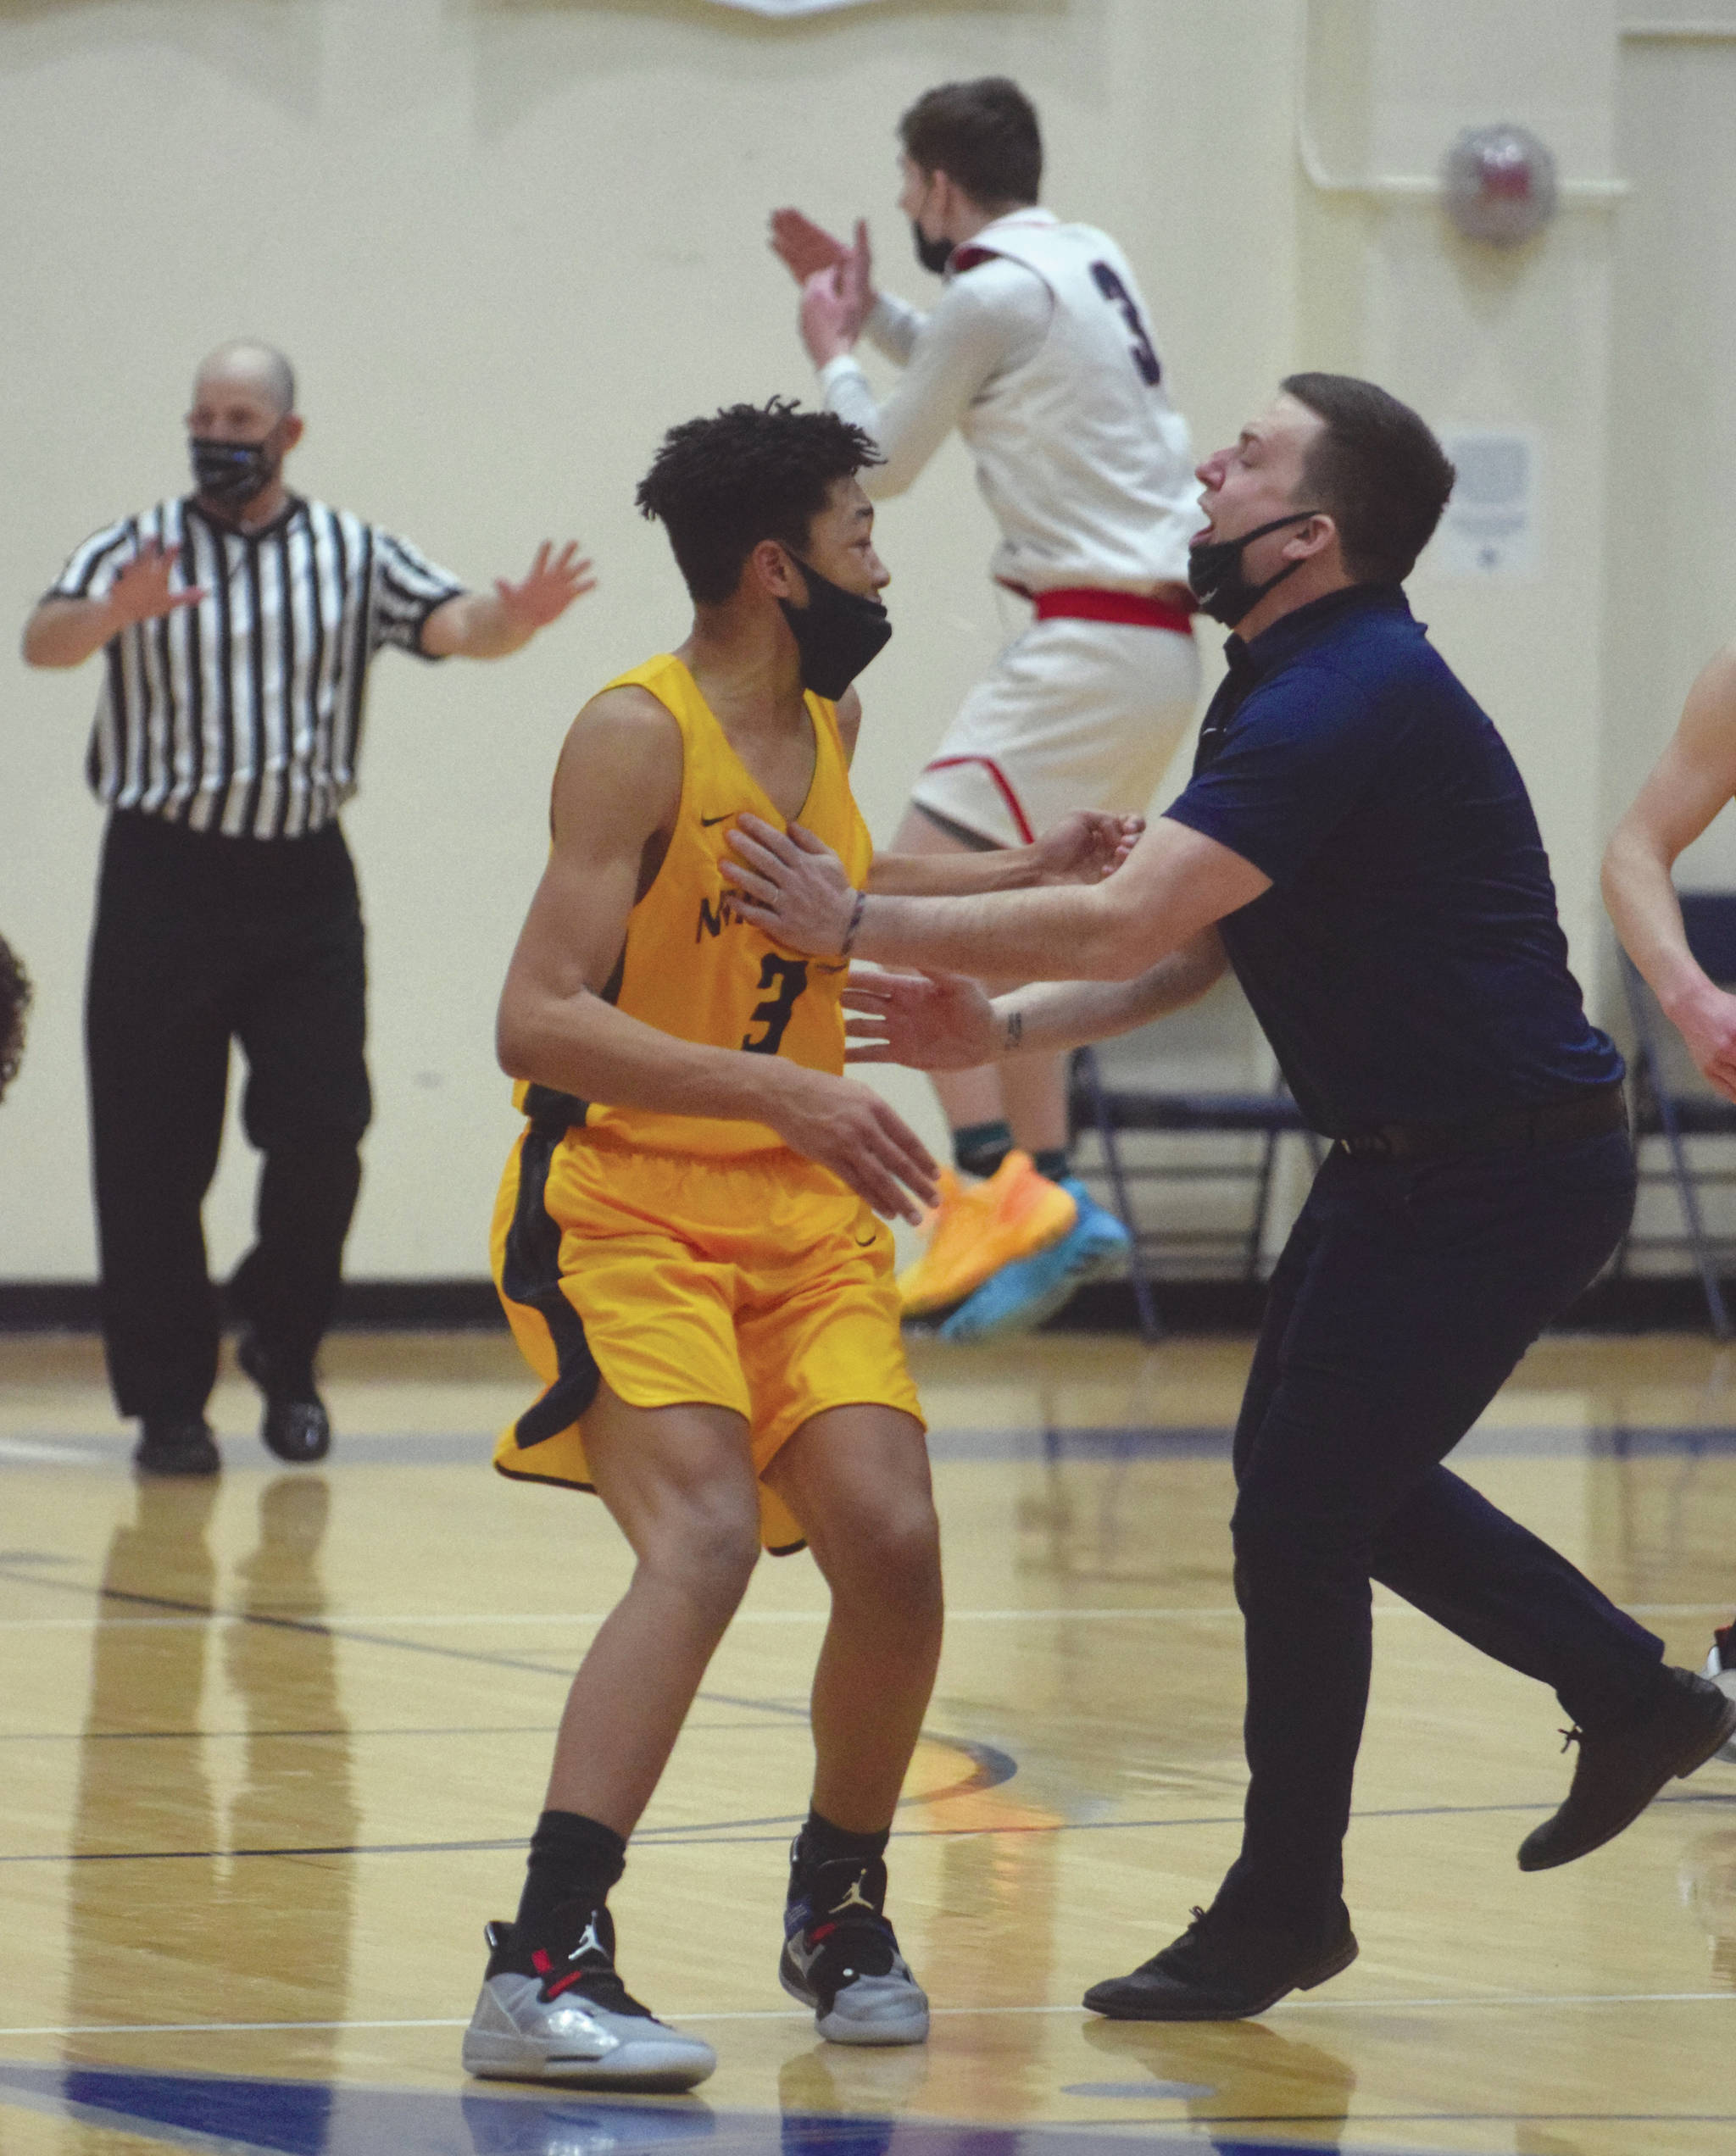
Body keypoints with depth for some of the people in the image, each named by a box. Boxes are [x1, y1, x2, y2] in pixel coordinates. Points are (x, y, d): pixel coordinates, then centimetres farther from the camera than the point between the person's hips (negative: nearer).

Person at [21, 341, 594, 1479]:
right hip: (165, 875, -1)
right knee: (154, 1155, -2)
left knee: (322, 1136, -4)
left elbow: (453, 625, -7)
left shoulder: (351, 553, 8)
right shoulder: (138, 549, 3)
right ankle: (169, 1399, 6)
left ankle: (285, 1355, 19)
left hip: (303, 879, 1)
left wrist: (515, 618, -31)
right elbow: (46, 639, -15)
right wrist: (119, 613, -38)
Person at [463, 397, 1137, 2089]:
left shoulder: (826, 715, 9)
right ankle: (541, 1970, -27)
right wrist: (783, 1089, -33)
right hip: (622, 1204, -7)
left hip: (801, 1213, 7)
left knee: (890, 1539, -9)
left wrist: (1029, 873, 28)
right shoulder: (638, 737, -16)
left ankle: (837, 1911, 16)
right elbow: (539, 1020, -25)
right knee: (704, 1538, -26)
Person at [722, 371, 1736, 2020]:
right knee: (1317, 1467, 20)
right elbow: (1189, 949, 14)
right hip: (1410, 1156, 10)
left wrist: (862, 924, -25)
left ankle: (1281, 1912, 10)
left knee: (1298, 1519, -4)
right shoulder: (1293, 684, 10)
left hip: (1499, 1171, -10)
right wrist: (1004, 1032, 1)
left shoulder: (1351, 698, -24)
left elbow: (1128, 923, -31)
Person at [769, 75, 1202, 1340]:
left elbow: (885, 464, 2)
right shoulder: (1087, 263, 15)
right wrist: (869, 312, 32)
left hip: (1093, 649, -10)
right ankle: (1051, 1203, 14)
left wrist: (833, 356, 18)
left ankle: (994, 1186, -23)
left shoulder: (994, 294, -12)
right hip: (1156, 648, 10)